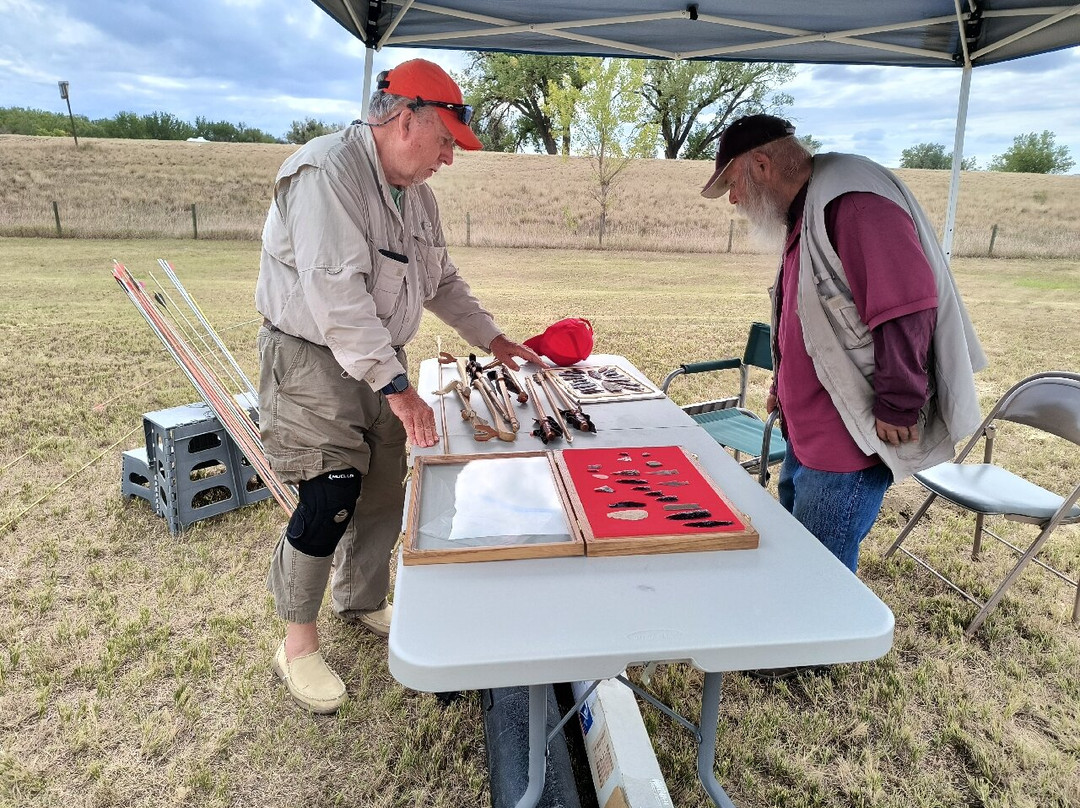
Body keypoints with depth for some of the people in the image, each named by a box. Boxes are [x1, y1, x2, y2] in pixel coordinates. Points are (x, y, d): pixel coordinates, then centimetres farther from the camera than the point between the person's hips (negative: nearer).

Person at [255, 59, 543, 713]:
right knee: (331, 497, -13)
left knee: (385, 492, 11)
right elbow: (334, 292, -30)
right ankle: (298, 643, 9)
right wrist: (396, 385, -32)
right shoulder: (327, 172, -20)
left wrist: (494, 340, 11)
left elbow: (442, 280, 18)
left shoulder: (416, 191, 9)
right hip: (313, 358, -8)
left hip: (380, 359, 8)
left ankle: (362, 602, 34)